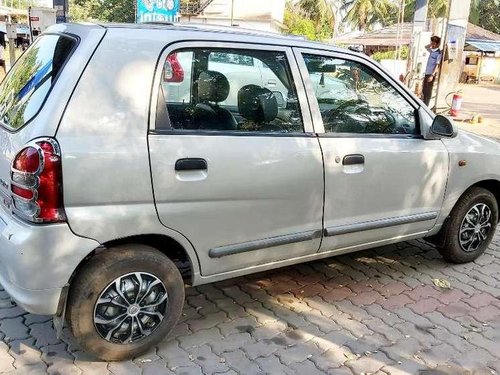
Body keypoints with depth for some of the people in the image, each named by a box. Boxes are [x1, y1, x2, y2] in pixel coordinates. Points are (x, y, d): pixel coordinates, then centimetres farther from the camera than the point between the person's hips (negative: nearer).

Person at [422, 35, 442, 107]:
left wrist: (432, 75, -25)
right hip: (427, 73, 8)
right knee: (424, 91, 15)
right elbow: (426, 47, 31)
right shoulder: (432, 51, 10)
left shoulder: (439, 53, -13)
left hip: (432, 74, -8)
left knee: (428, 91, -3)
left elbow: (437, 65, -19)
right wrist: (431, 44, 10)